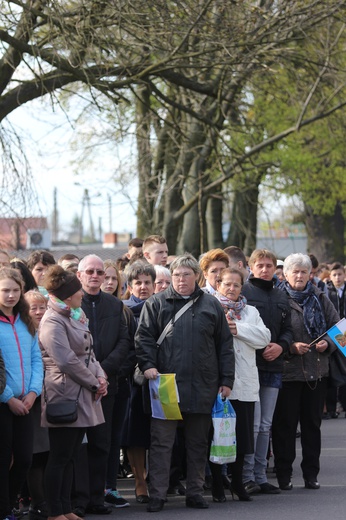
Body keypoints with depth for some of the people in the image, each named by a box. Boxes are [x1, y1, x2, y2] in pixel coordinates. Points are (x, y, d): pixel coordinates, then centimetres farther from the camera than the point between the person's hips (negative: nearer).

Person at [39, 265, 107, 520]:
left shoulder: (76, 315, 15)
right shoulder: (53, 322, -14)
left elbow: (88, 352, 18)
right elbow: (67, 361, -20)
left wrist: (100, 377, 1)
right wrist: (94, 383, -11)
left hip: (82, 395, 9)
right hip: (65, 395, -9)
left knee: (70, 455, 12)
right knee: (60, 457, -3)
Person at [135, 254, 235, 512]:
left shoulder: (211, 305, 11)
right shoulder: (156, 304, 6)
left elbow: (225, 345, 12)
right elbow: (144, 337, 3)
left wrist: (226, 380, 7)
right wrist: (148, 365, -12)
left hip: (202, 387, 2)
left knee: (198, 442, 9)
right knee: (161, 442, -3)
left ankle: (195, 492, 18)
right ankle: (157, 495, 1)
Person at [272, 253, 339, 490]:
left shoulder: (320, 300, 9)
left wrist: (328, 343, -6)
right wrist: (290, 347, -17)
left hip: (317, 371, 4)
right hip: (288, 371, -4)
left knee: (312, 422, 8)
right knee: (285, 424, -1)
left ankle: (311, 473, 16)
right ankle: (284, 475, 7)